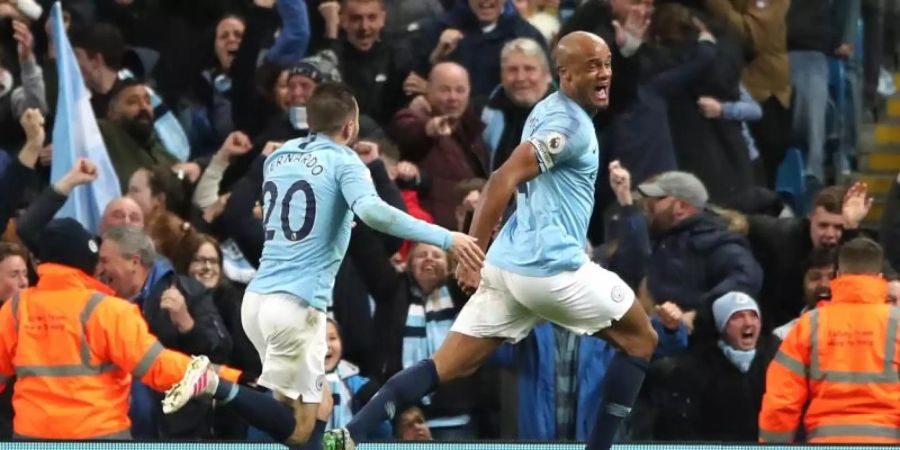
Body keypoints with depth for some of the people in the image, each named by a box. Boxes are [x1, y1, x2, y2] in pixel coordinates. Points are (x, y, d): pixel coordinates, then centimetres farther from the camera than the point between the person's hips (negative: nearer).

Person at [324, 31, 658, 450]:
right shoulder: (569, 123, -12)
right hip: (552, 267, -9)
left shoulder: (549, 111, 19)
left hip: (510, 266, 9)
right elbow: (503, 181, -21)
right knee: (640, 339, 11)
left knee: (447, 365, 4)